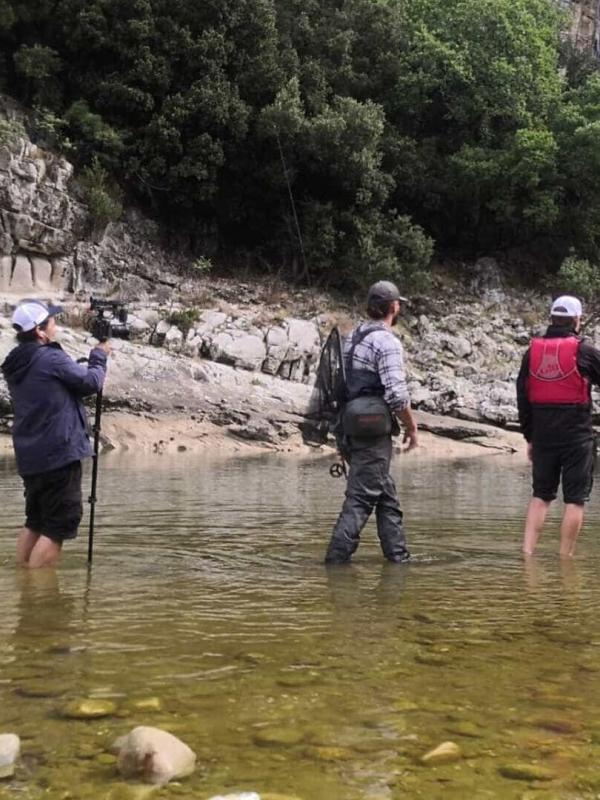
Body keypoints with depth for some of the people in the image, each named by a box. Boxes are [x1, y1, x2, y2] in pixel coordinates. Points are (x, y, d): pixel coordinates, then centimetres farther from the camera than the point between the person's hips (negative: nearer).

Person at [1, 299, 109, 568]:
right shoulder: (51, 358, -14)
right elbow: (91, 382, -6)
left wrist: (90, 360, 17)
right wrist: (99, 356, 10)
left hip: (30, 458, 8)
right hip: (59, 456, -8)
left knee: (35, 523, 17)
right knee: (59, 526, -4)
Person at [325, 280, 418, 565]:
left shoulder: (353, 337, 14)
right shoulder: (387, 341, -12)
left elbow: (340, 384, 17)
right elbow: (397, 394, -19)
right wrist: (411, 427, -4)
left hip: (351, 427, 9)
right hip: (374, 432, -9)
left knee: (387, 498, 15)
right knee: (361, 498, -6)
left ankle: (399, 556, 21)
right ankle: (336, 558, -7)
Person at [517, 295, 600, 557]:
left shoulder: (532, 351, 6)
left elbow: (523, 398, 9)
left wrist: (529, 437, 16)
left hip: (543, 437, 4)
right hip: (577, 437, -4)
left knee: (540, 495, 13)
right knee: (575, 499, 2)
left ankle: (527, 551, 4)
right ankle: (564, 557, 2)